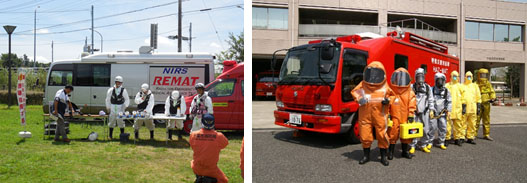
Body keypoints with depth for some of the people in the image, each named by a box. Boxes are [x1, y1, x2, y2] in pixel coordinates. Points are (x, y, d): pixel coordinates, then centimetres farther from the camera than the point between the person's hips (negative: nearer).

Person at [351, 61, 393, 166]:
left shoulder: (385, 87, 4)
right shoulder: (363, 85, 4)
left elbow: (392, 95, 15)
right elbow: (354, 91, 12)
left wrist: (388, 100, -6)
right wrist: (359, 98, -7)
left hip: (380, 116, -1)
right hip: (365, 115, 1)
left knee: (382, 135, 4)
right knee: (365, 136, 6)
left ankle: (383, 157, 22)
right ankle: (366, 156, 24)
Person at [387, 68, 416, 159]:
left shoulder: (410, 92, 6)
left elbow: (412, 105, 5)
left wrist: (411, 115, -1)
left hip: (405, 118, 2)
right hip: (394, 117, -2)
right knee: (393, 134, 1)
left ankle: (405, 151, 26)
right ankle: (391, 152, 13)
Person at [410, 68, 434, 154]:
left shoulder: (428, 87, 11)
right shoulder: (412, 87, 3)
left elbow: (431, 99, 12)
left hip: (424, 111, 3)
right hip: (414, 111, -3)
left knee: (425, 129, 5)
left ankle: (423, 145, 19)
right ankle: (412, 146, 3)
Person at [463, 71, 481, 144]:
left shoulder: (475, 86, 13)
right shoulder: (462, 86, 7)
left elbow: (478, 97, 13)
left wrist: (478, 107, 5)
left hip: (473, 108, 3)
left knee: (472, 124, 5)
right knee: (463, 123, -3)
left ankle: (470, 138, 13)